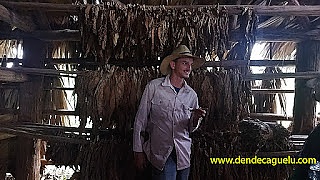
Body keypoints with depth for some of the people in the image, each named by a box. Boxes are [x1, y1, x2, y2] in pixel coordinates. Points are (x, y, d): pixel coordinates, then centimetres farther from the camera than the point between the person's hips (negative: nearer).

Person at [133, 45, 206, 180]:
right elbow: (140, 120, -2)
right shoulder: (154, 87, -6)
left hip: (183, 154, 4)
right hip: (161, 154, -4)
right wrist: (138, 151, -1)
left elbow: (190, 129, 13)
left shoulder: (192, 95, 6)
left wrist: (195, 118, -10)